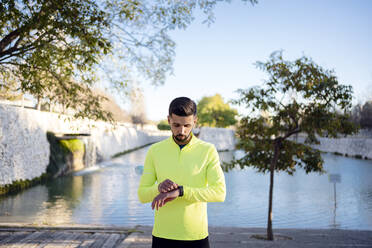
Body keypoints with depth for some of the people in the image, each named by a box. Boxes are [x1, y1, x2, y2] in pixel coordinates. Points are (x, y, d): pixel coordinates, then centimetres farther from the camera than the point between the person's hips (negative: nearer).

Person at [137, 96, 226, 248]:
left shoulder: (208, 151, -4)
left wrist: (180, 191, -24)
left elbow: (220, 192, -15)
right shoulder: (155, 151, 1)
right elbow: (142, 195, 2)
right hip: (163, 236, 1)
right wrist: (159, 187, -20)